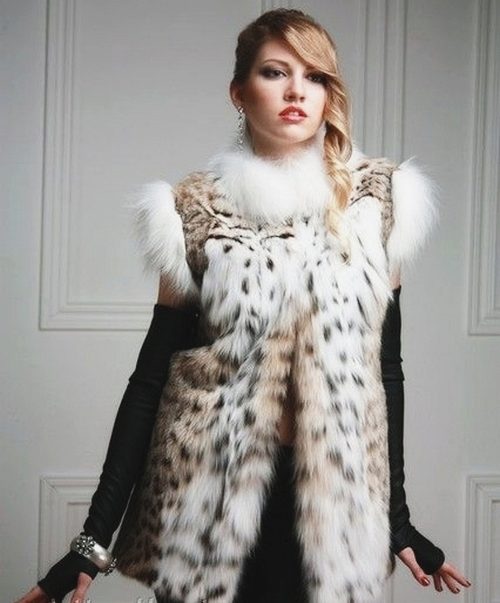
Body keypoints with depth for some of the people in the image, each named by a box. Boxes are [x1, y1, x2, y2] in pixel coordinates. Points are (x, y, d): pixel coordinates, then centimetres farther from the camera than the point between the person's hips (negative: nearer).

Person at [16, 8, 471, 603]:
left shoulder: (375, 199, 2)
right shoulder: (199, 207, -1)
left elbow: (385, 363, 7)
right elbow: (153, 372, -1)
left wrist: (398, 520, 9)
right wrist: (95, 538, -4)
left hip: (337, 490, 1)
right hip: (213, 486, -1)